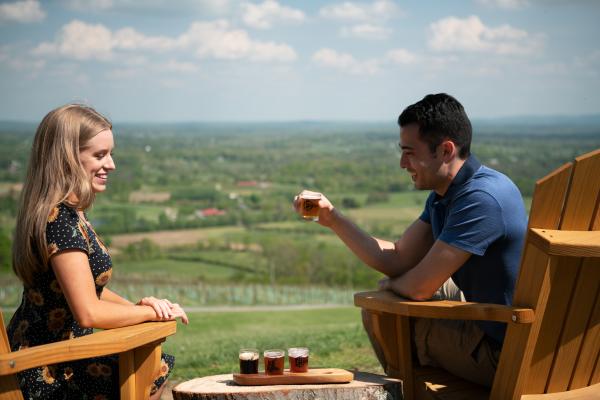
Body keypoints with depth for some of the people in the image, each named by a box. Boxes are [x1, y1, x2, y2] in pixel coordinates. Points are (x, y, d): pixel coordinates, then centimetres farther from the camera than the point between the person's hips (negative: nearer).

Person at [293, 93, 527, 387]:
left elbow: (419, 287, -24)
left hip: (501, 352, -9)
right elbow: (397, 260, 7)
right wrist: (332, 218, 2)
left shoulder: (480, 198, -26)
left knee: (381, 314, 0)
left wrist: (391, 284, -1)